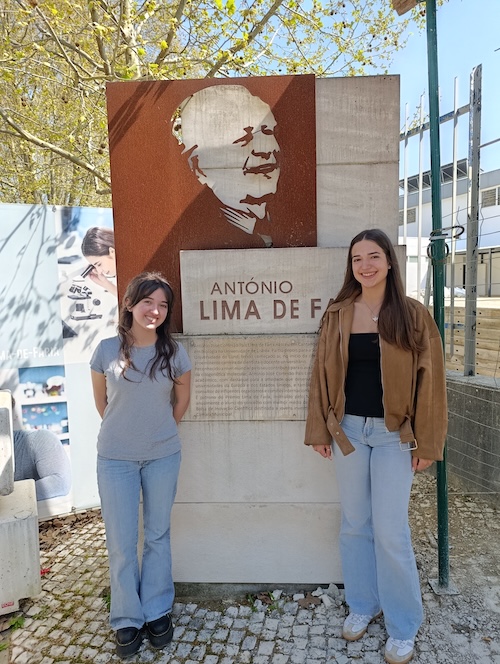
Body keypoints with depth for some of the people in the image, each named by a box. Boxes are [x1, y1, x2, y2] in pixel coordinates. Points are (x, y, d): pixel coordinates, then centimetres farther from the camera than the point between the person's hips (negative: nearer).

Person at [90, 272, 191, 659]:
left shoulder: (173, 352, -8)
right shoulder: (107, 350, -9)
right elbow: (101, 401, 6)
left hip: (163, 457, 1)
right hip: (116, 459, 0)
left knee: (158, 536, 15)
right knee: (122, 542, 9)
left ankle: (157, 611, 35)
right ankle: (127, 619, 30)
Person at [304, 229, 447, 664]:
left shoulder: (413, 315, -5)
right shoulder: (337, 314, 1)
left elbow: (429, 379, -4)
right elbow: (323, 373, 4)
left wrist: (427, 442, -6)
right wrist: (318, 429, 3)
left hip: (393, 434, -2)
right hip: (348, 429, 3)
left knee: (390, 531, 3)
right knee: (354, 524, 15)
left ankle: (403, 627, 25)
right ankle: (362, 605, 36)